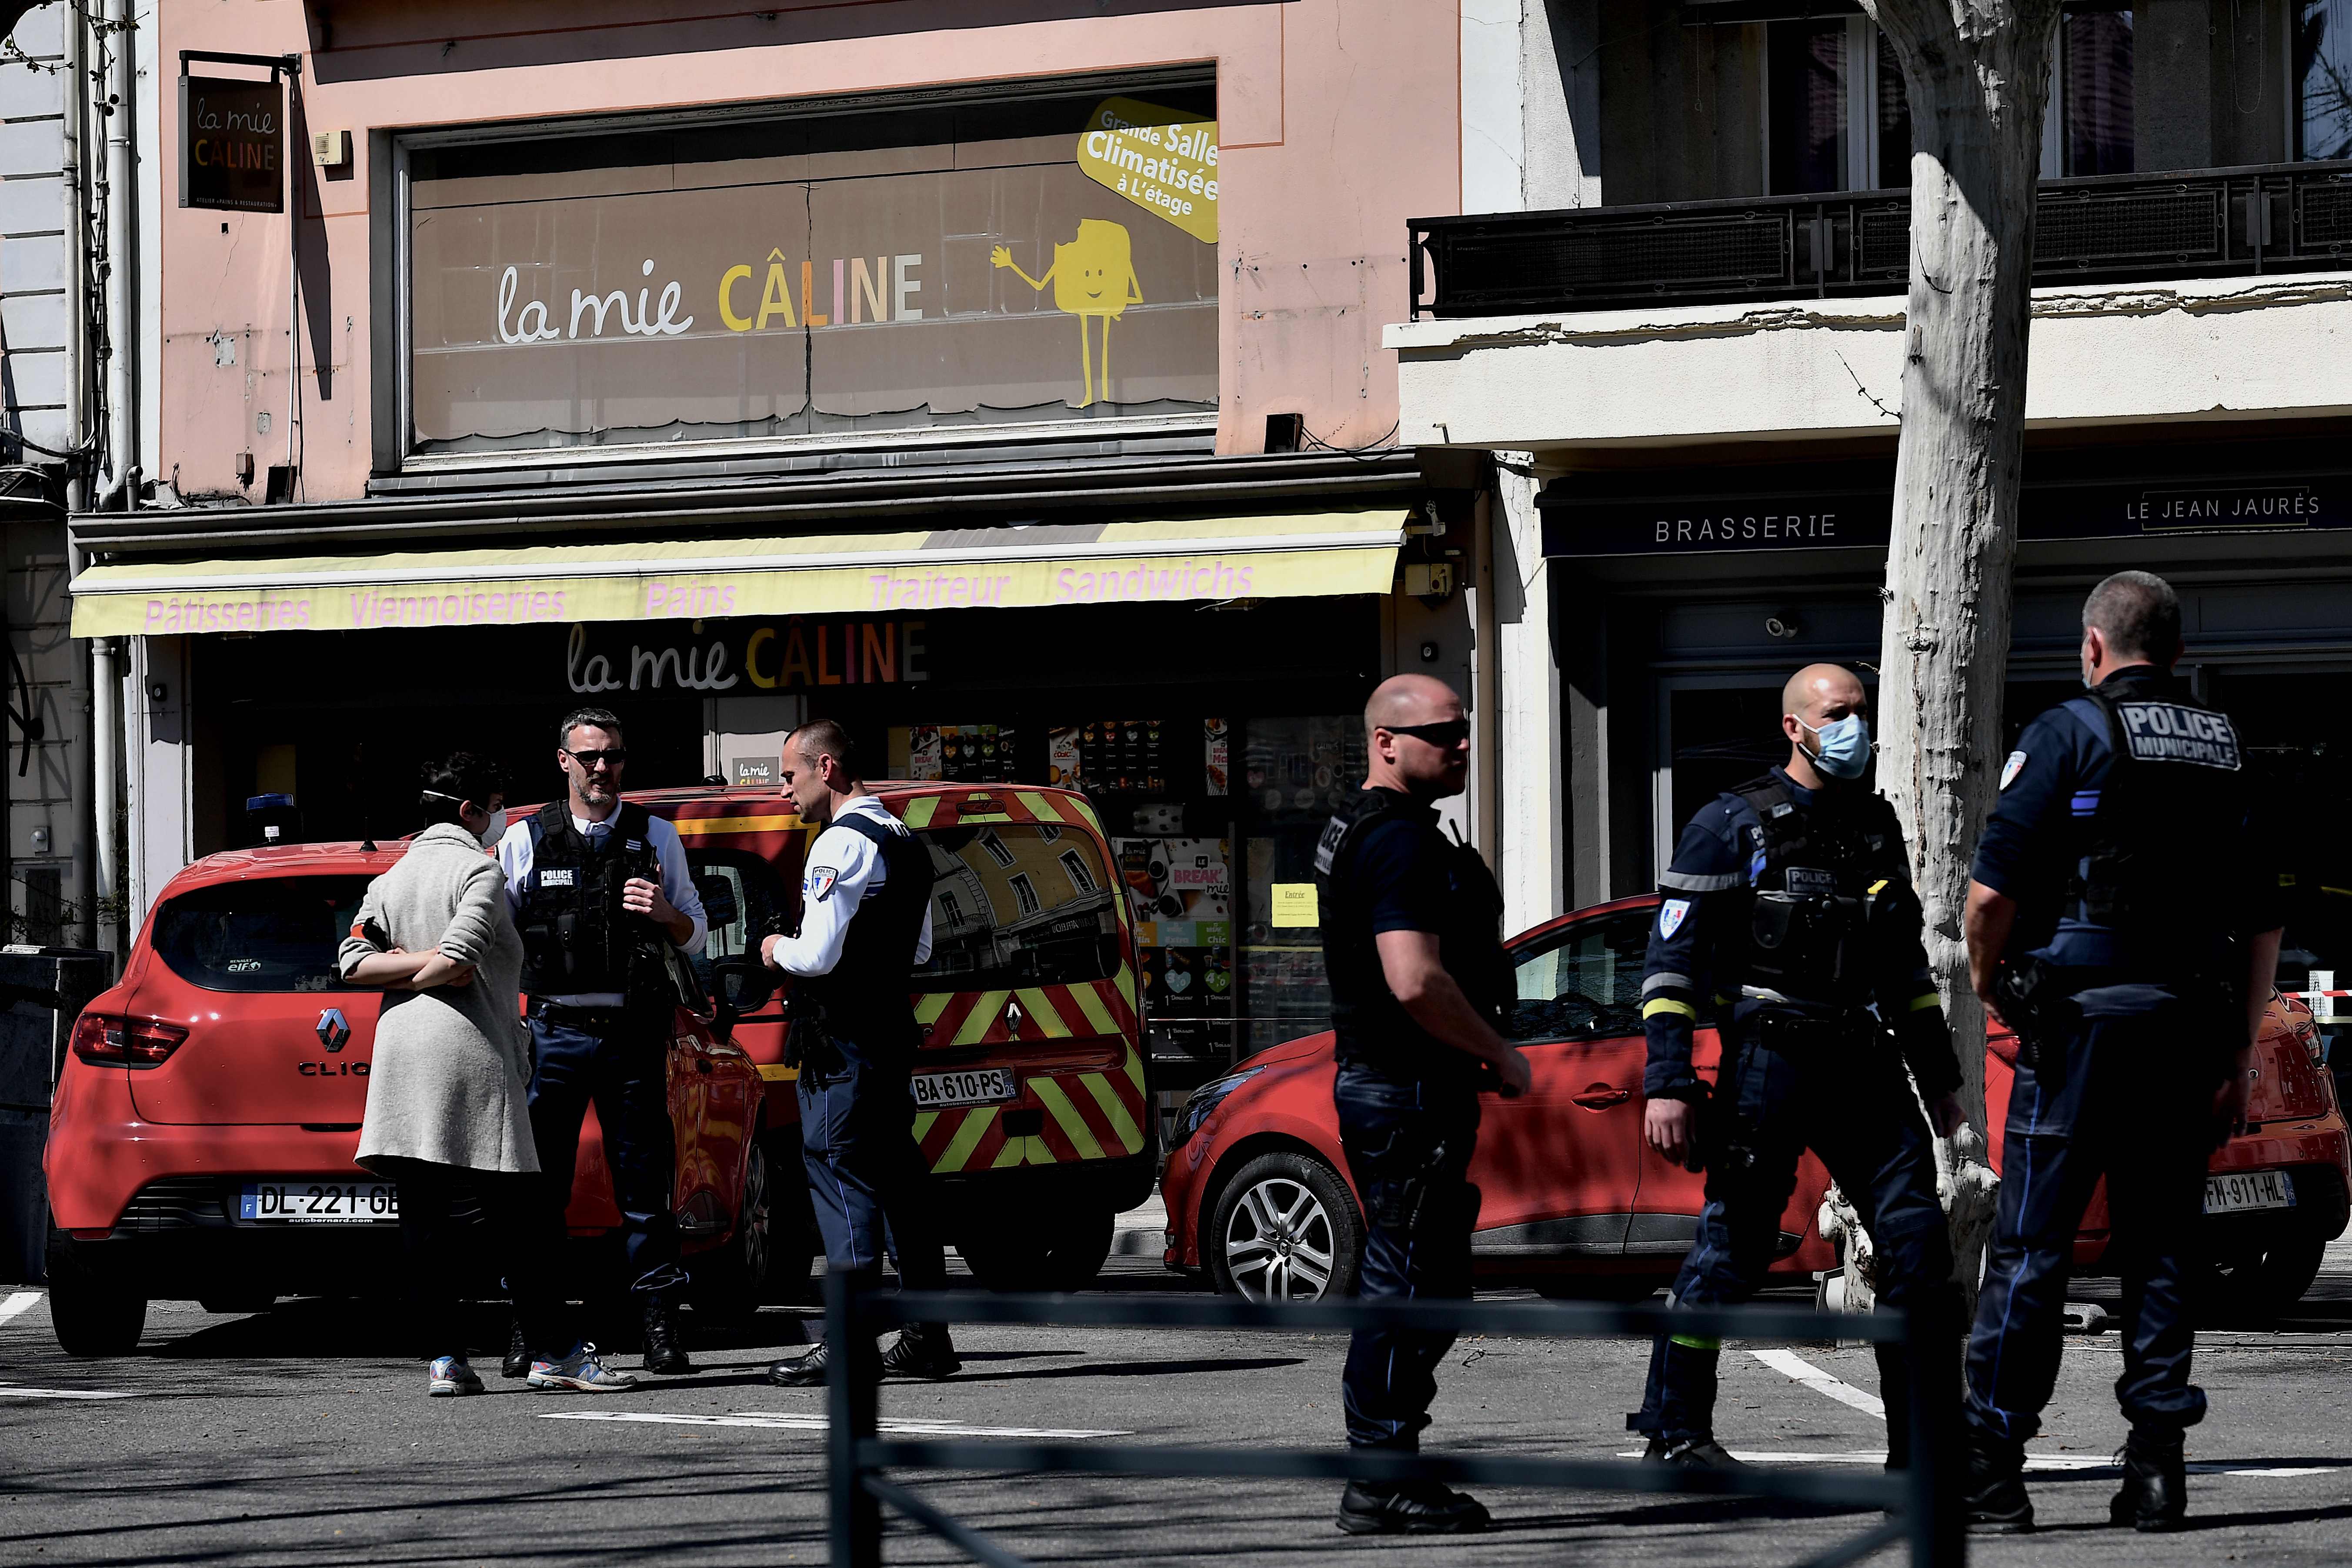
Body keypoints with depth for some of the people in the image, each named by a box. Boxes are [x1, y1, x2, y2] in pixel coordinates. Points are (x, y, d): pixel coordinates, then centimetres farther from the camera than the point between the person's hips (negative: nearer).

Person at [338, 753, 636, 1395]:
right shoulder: (481, 872, -5)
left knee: (424, 1216, 2)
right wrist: (427, 971, 4)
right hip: (472, 1053, -6)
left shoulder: (391, 879, 17)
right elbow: (458, 963, -15)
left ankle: (445, 1358, -1)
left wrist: (404, 968, 1)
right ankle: (555, 1352, -2)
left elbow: (353, 963, 7)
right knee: (513, 1215, -4)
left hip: (402, 1054, 6)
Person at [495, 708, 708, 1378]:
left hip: (634, 1031, 0)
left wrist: (665, 914, -7)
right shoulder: (524, 840, 8)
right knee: (540, 1188, -3)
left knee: (645, 1187, 0)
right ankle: (529, 1330, 2)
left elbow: (695, 938, 13)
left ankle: (660, 1330, 3)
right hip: (555, 1029, 0)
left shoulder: (656, 837, 11)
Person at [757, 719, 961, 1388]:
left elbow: (818, 955, -20)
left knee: (838, 1175, -8)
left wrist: (778, 950, -2)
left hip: (841, 1041, -9)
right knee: (898, 1177, 12)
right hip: (893, 1030, 9)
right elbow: (920, 951, 25)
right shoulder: (906, 842, 16)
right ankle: (927, 1337, 14)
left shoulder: (842, 843, -14)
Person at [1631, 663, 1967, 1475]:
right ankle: (1675, 1432, 5)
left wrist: (1939, 1076, 23)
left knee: (1918, 1239, -1)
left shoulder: (1877, 826, 17)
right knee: (1733, 1243, -5)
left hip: (1865, 1065, 6)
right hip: (1769, 1064, -6)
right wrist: (1668, 1082, -14)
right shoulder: (1734, 824, -2)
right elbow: (1673, 956, -6)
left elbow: (1906, 961, 26)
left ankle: (1929, 1435, 6)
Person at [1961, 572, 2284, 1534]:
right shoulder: (2225, 750, 12)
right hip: (2189, 1025, 4)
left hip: (2080, 1020, -4)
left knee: (2032, 1246, -2)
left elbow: (1994, 889, -10)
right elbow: (2264, 920, 10)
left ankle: (1992, 1472, -3)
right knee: (2163, 1247, 9)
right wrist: (2239, 1056, 14)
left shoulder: (2069, 733, -4)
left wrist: (1985, 978, 8)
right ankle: (2155, 1469, 7)